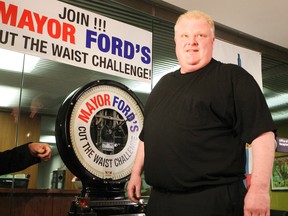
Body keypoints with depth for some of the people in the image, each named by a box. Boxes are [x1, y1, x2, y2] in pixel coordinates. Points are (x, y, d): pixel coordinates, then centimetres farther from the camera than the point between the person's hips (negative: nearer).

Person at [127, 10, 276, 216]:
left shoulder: (233, 77, -3)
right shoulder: (164, 83, 17)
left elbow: (262, 131, -11)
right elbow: (147, 135, 22)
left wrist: (260, 187, -18)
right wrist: (136, 173, 19)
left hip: (214, 199, -6)